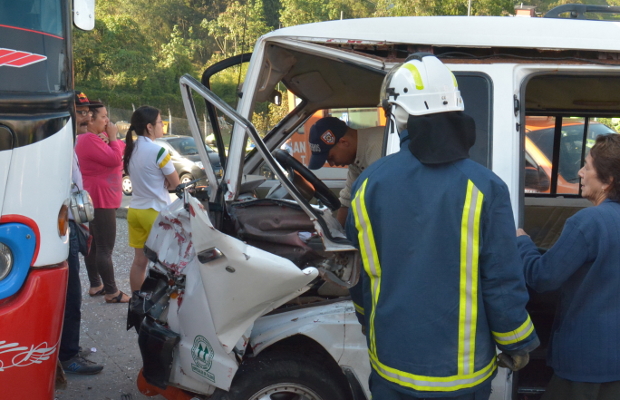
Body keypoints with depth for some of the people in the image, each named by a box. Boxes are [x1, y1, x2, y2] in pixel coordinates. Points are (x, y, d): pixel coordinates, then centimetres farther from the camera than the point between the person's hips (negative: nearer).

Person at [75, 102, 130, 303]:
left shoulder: (95, 138, 15)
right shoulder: (89, 140, -19)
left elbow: (122, 149, 12)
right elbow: (115, 159, -22)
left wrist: (110, 139, -8)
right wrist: (112, 137, -10)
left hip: (100, 200, 12)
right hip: (101, 201, -12)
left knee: (94, 245, 15)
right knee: (105, 248, -8)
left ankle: (95, 285, 24)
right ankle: (111, 292, -4)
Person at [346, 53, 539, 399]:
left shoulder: (369, 184, -6)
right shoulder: (484, 187, -15)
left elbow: (358, 276, 5)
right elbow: (504, 283, -13)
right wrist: (517, 346, 4)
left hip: (391, 363, 3)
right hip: (462, 371, -2)